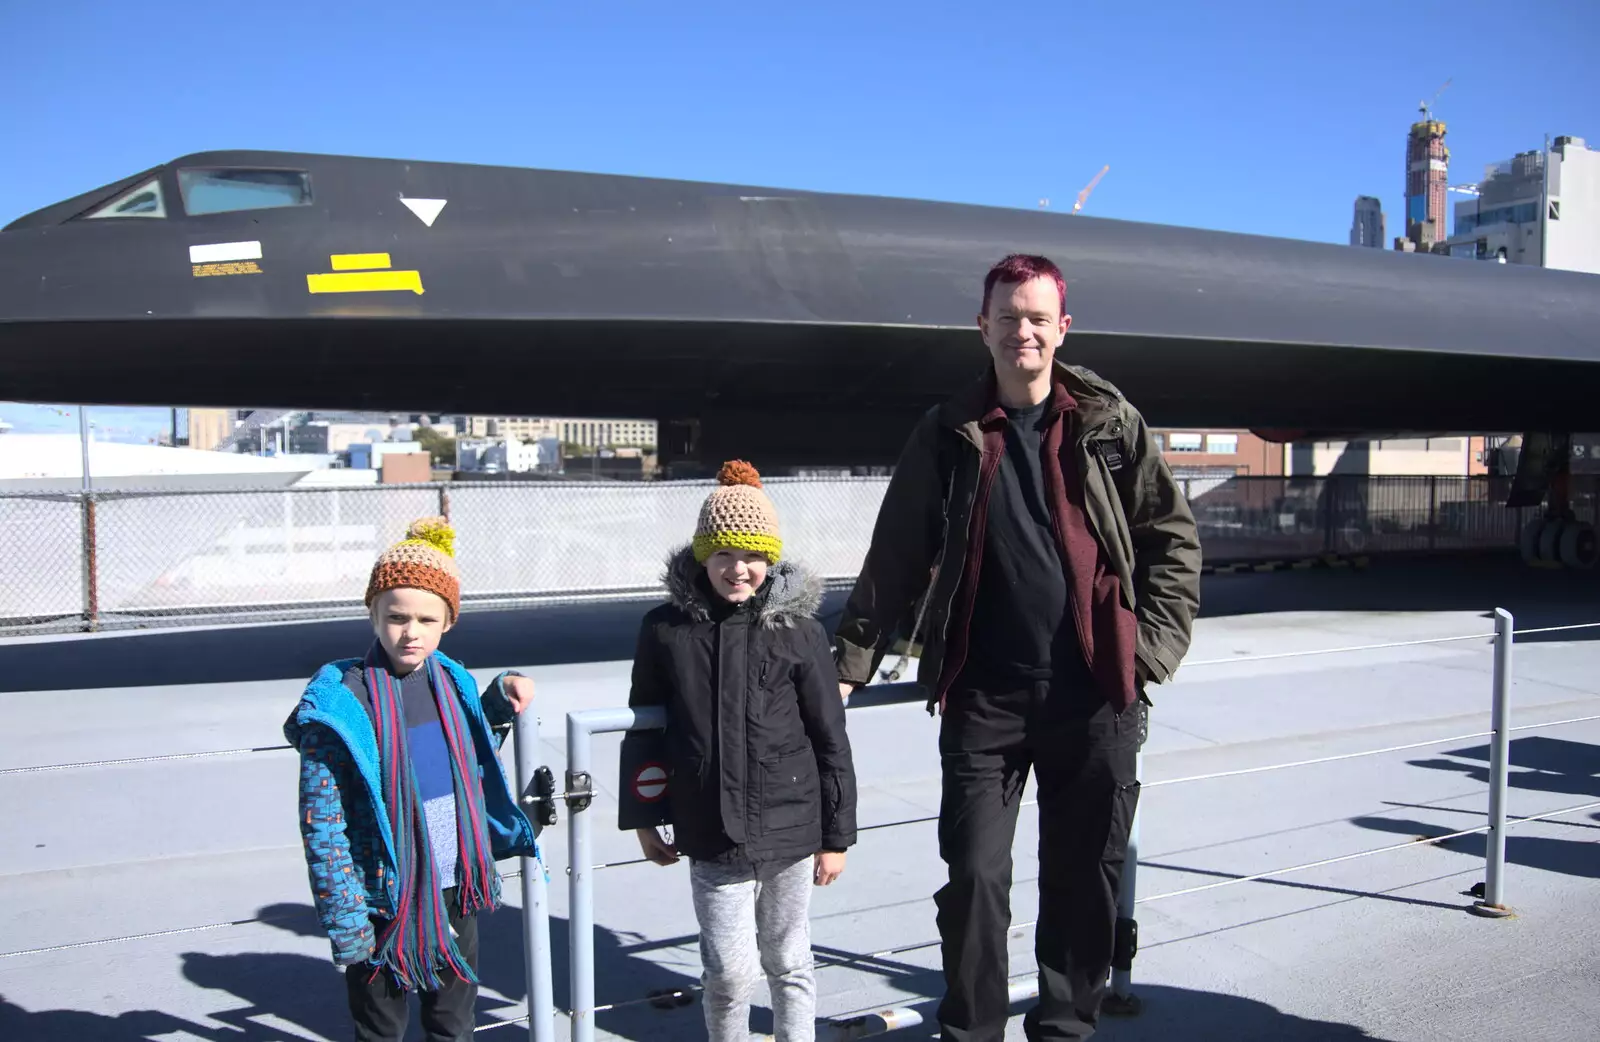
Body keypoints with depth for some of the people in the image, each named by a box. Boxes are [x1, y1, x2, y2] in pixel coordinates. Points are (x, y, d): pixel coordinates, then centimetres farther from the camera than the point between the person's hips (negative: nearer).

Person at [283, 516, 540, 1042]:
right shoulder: (340, 700, -16)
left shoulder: (451, 683, 0)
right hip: (384, 905, -5)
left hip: (454, 895, 5)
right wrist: (346, 924, -15)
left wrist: (499, 706, 3)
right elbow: (322, 827, -15)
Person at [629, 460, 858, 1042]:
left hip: (790, 830, 0)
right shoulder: (666, 629, -3)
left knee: (788, 963, 15)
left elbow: (831, 741, -1)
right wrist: (645, 819, 11)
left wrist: (836, 836, 1)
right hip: (711, 837, 0)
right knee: (731, 971, -1)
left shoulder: (798, 630, -6)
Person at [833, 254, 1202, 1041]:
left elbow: (1173, 540, 8)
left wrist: (1154, 645, -1)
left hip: (1095, 691, 1)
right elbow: (896, 558, 6)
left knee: (1084, 877, 11)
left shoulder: (1110, 423, 4)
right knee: (974, 875, 0)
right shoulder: (948, 435, 4)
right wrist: (849, 663, 3)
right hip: (984, 695, 0)